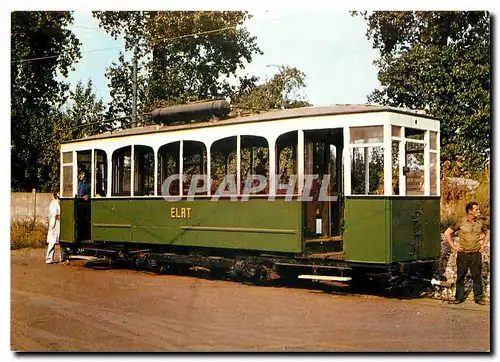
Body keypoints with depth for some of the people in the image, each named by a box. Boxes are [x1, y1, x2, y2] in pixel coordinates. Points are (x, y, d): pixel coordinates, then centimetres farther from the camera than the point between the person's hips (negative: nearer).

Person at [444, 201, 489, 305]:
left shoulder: (480, 222, 4)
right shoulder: (461, 222, -6)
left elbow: (487, 232, 23)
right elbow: (447, 233, 0)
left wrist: (484, 244, 12)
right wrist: (453, 246, -2)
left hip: (476, 254, 2)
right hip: (463, 254, -2)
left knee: (477, 276, 4)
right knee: (460, 276, 5)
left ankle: (478, 297, 14)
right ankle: (459, 297, 16)